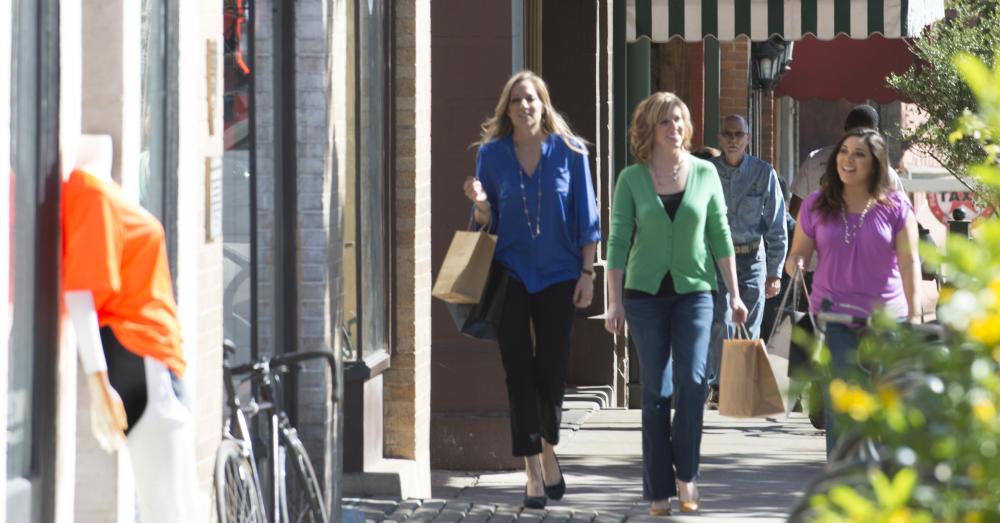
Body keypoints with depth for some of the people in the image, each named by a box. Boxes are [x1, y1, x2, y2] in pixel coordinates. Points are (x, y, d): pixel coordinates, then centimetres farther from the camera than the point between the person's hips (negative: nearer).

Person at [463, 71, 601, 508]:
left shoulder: (569, 151, -2)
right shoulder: (492, 153, 1)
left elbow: (586, 217, 2)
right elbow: (486, 222, 6)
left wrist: (586, 273, -2)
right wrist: (480, 204, -16)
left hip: (557, 275, 0)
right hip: (510, 274, 1)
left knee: (551, 370, 2)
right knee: (519, 371, -3)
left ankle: (549, 449, 28)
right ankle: (533, 472, 0)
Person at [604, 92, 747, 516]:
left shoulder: (705, 173, 2)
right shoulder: (631, 179, -1)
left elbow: (720, 235, 6)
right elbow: (618, 241, 0)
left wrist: (734, 293, 4)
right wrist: (614, 302, -5)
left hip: (694, 290, 0)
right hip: (646, 293, 0)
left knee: (692, 380, -14)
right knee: (656, 391, 2)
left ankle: (685, 473, 3)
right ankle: (659, 489, 8)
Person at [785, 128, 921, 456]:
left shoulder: (895, 207, 1)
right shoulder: (816, 206, 5)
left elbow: (909, 262, 0)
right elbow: (799, 254, 10)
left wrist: (914, 315, -6)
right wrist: (795, 265, -15)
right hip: (833, 317, 0)